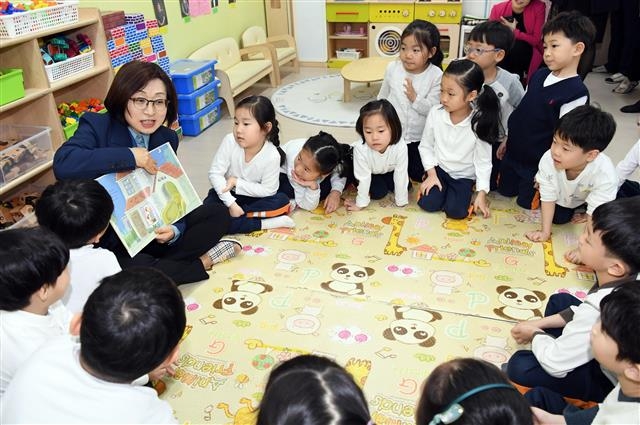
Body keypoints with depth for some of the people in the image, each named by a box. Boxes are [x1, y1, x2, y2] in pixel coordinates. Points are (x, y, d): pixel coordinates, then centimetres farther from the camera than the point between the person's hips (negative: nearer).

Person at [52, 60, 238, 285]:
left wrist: (174, 230, -20)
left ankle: (154, 263, -13)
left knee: (218, 214, -2)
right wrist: (129, 156, -33)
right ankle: (200, 262, -13)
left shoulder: (167, 138, 0)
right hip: (108, 242, -5)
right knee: (122, 268, -37)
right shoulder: (96, 126, -15)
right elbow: (62, 164, -35)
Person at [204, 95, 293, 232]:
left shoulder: (272, 156, -24)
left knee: (282, 201, -25)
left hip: (254, 198, -1)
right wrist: (231, 203, -28)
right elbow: (215, 173, -20)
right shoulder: (230, 141, -22)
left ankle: (237, 216, -22)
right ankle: (265, 223, -27)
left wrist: (237, 182, -25)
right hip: (227, 195, 1)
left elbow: (268, 190, -19)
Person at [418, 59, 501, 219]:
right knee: (428, 203, -16)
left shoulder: (479, 123, -20)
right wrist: (431, 174, -9)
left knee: (456, 211, -19)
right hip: (438, 169, 2)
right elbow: (426, 146, -2)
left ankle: (459, 192, 13)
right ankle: (443, 189, 15)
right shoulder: (436, 113, -15)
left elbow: (483, 161, -11)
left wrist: (482, 193, -12)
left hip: (464, 176, -2)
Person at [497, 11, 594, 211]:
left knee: (526, 202, 9)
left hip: (538, 163, -7)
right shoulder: (539, 75, -2)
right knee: (505, 190, 21)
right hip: (513, 152, 7)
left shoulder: (576, 92, -24)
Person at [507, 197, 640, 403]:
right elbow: (583, 313, 2)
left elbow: (556, 364, -27)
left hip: (611, 381, -8)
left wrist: (534, 334, -7)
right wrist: (540, 323, 0)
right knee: (559, 301, 17)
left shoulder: (601, 309, -41)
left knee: (520, 366, -14)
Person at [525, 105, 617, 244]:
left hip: (590, 195, 0)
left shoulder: (605, 175, -44)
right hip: (562, 195, 1)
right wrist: (545, 232, -18)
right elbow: (548, 198, -23)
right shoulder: (548, 160, -38)